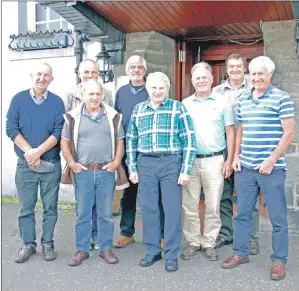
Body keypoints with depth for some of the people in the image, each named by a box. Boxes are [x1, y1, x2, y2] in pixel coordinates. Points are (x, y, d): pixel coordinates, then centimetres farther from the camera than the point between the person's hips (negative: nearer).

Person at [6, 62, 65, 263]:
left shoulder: (57, 102, 0)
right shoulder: (19, 99, 2)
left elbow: (59, 132, -8)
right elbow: (11, 128, -4)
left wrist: (37, 152, -17)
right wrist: (29, 152, -15)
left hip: (51, 164, 0)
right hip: (25, 164, 1)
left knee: (50, 207, 7)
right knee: (26, 207, 8)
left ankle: (48, 244, 21)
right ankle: (28, 245, 21)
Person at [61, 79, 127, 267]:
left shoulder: (113, 116, 4)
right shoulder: (74, 116, 2)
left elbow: (120, 141, 8)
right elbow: (65, 142, 5)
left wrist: (116, 162, -3)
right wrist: (71, 163, -4)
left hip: (106, 172, 1)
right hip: (83, 172, 0)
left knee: (106, 213, 8)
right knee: (82, 213, 8)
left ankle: (106, 249, 21)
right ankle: (82, 250, 20)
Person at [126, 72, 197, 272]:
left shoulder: (178, 108, 0)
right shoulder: (138, 109, 10)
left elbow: (189, 141, -3)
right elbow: (131, 141, 14)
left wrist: (186, 170, -9)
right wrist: (132, 168, 8)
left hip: (171, 163, -3)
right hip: (146, 163, 3)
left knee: (173, 209, 1)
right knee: (148, 209, 8)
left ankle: (172, 255, 13)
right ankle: (152, 251, 23)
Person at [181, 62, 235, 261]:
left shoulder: (222, 103, 3)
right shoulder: (185, 104, 7)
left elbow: (230, 132, 4)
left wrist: (230, 160, -1)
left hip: (214, 161, -1)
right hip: (189, 161, 2)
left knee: (213, 206, 4)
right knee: (189, 206, 6)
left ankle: (209, 243, 18)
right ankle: (193, 242, 20)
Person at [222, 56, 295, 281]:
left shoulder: (282, 98, -4)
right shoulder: (243, 99, 12)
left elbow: (288, 133, -8)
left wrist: (270, 161, -14)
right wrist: (236, 156, 6)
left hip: (272, 168, -5)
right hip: (245, 168, 5)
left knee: (278, 218, 4)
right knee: (243, 214, 13)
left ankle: (279, 260, 17)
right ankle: (240, 253, 28)